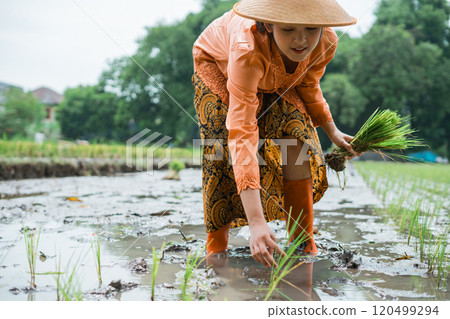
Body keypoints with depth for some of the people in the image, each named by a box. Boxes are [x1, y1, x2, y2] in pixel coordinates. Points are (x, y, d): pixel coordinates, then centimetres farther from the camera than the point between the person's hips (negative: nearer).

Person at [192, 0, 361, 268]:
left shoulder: (326, 43, -30)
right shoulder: (248, 49, -47)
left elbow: (307, 85, -4)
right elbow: (242, 134, -52)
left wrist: (332, 130, -7)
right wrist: (256, 221, -57)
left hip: (277, 79, 4)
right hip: (218, 66, -3)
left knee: (298, 138, -17)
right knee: (225, 154, -19)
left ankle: (304, 246, -6)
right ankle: (216, 251, 1)